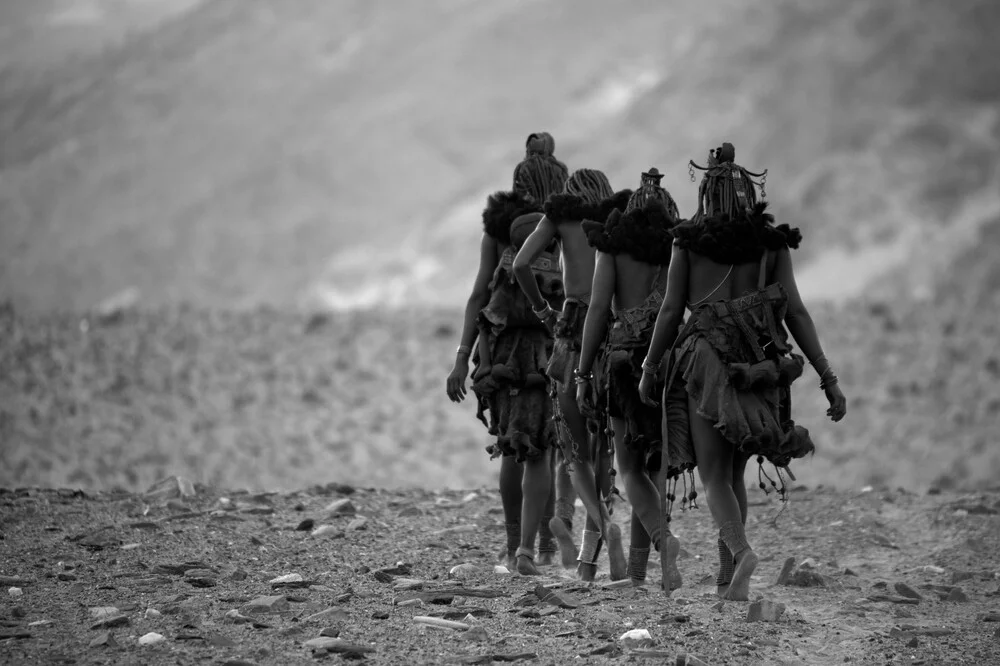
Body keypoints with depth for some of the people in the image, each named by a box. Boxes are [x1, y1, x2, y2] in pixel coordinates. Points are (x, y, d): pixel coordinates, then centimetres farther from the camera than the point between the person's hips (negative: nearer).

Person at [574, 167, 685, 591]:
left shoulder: (614, 247, 5)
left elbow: (597, 309, -3)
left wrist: (583, 374, -1)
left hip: (626, 356, -2)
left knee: (631, 468, 3)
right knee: (654, 463, 13)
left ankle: (663, 539, -23)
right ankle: (637, 565, 14)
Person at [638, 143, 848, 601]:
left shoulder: (688, 243, 1)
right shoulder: (772, 244, 5)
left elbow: (670, 311, 0)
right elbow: (796, 313, -1)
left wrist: (649, 369, 13)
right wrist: (828, 379, -1)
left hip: (705, 361, -3)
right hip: (760, 367, 3)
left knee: (715, 477, 0)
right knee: (735, 473, 19)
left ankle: (741, 551, -28)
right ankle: (726, 577, 20)